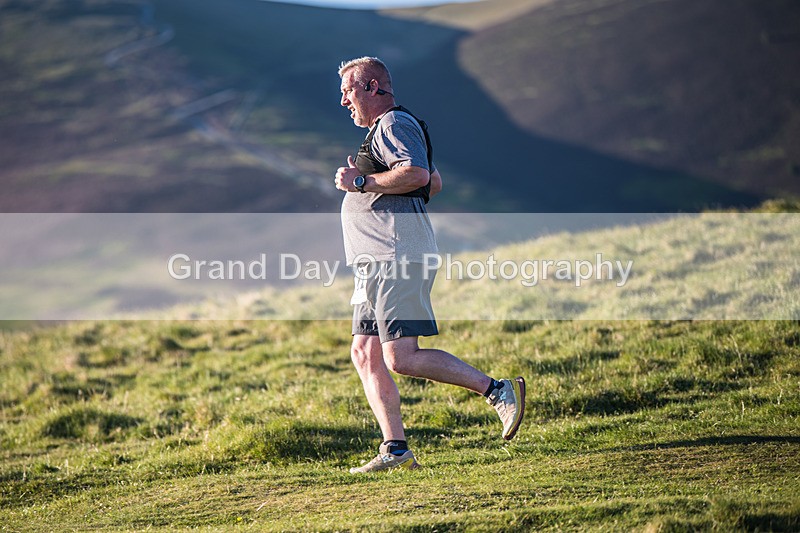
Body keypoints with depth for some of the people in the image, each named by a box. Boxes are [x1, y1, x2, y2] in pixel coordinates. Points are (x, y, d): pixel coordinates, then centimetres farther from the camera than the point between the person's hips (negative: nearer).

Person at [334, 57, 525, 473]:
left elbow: (417, 174, -23)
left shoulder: (394, 122, -5)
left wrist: (361, 183, -16)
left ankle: (497, 390, -11)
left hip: (398, 259, -11)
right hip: (379, 263, 11)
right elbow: (435, 182, 39)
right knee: (365, 354, 4)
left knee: (400, 358, -17)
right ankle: (396, 450, 2)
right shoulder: (384, 130, 28)